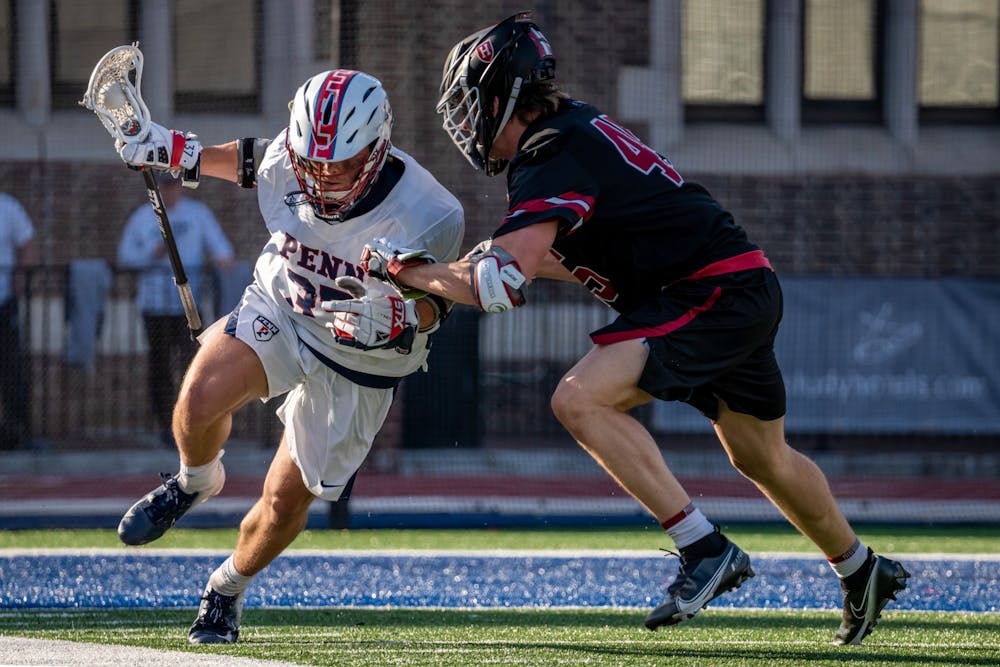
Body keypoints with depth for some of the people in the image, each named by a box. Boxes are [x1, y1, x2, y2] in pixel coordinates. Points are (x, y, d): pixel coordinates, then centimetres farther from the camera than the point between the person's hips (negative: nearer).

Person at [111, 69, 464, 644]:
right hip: (279, 313, 2)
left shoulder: (429, 217, -30)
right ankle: (194, 482, 10)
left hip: (360, 362, -2)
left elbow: (436, 301, -17)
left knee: (285, 500, 2)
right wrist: (181, 153, 7)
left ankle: (228, 590, 34)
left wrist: (394, 321, -38)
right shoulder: (286, 163, -19)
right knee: (201, 400, -27)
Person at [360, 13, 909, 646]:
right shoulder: (577, 124, 13)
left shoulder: (553, 161, -17)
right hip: (747, 290, 10)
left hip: (714, 291, -10)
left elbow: (501, 281, -28)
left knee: (582, 400, -21)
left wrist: (404, 268, -16)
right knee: (763, 457, 26)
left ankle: (705, 549, -19)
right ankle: (863, 572, 45)